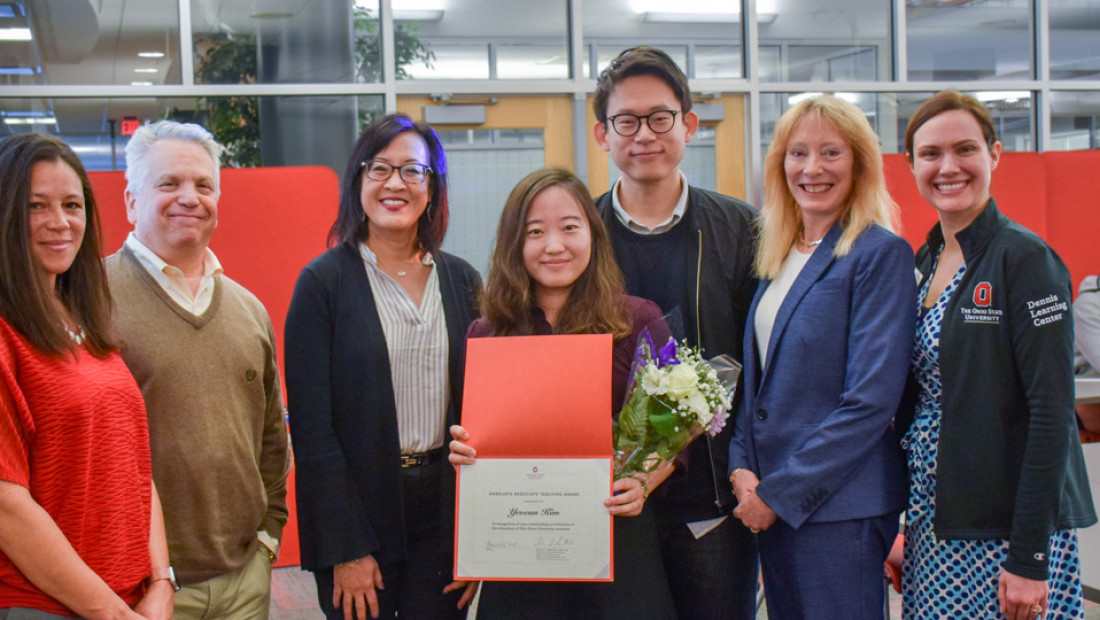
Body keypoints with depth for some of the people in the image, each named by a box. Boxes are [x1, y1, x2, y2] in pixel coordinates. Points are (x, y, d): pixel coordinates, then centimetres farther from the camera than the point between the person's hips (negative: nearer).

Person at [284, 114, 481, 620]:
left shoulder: (461, 280, 6)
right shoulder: (324, 281, -6)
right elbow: (311, 426, -9)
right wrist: (346, 548, -12)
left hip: (444, 508, 3)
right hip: (361, 505, -3)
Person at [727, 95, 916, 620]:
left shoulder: (881, 253, -10)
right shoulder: (777, 257, 12)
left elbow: (871, 399, -16)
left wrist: (781, 492, -15)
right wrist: (741, 467, -2)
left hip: (838, 508, -6)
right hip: (770, 501, 7)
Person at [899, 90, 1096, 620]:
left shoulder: (1025, 258, -11)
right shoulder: (924, 262, 9)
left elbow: (1052, 413, -15)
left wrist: (1030, 557, -17)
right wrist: (907, 527, 11)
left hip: (1003, 532, -6)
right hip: (932, 528, 6)